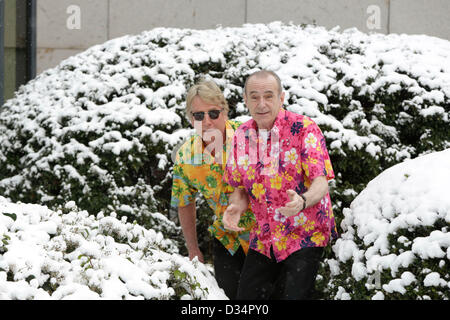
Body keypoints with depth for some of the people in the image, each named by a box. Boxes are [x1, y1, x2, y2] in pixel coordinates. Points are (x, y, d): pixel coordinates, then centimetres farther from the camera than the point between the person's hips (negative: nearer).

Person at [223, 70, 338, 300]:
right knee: (247, 296, 5)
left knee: (294, 295, -12)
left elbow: (321, 183, -20)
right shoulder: (241, 136, 3)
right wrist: (235, 208, -11)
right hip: (264, 238, 5)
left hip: (305, 235, -5)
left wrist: (303, 201, -42)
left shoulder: (304, 129, -14)